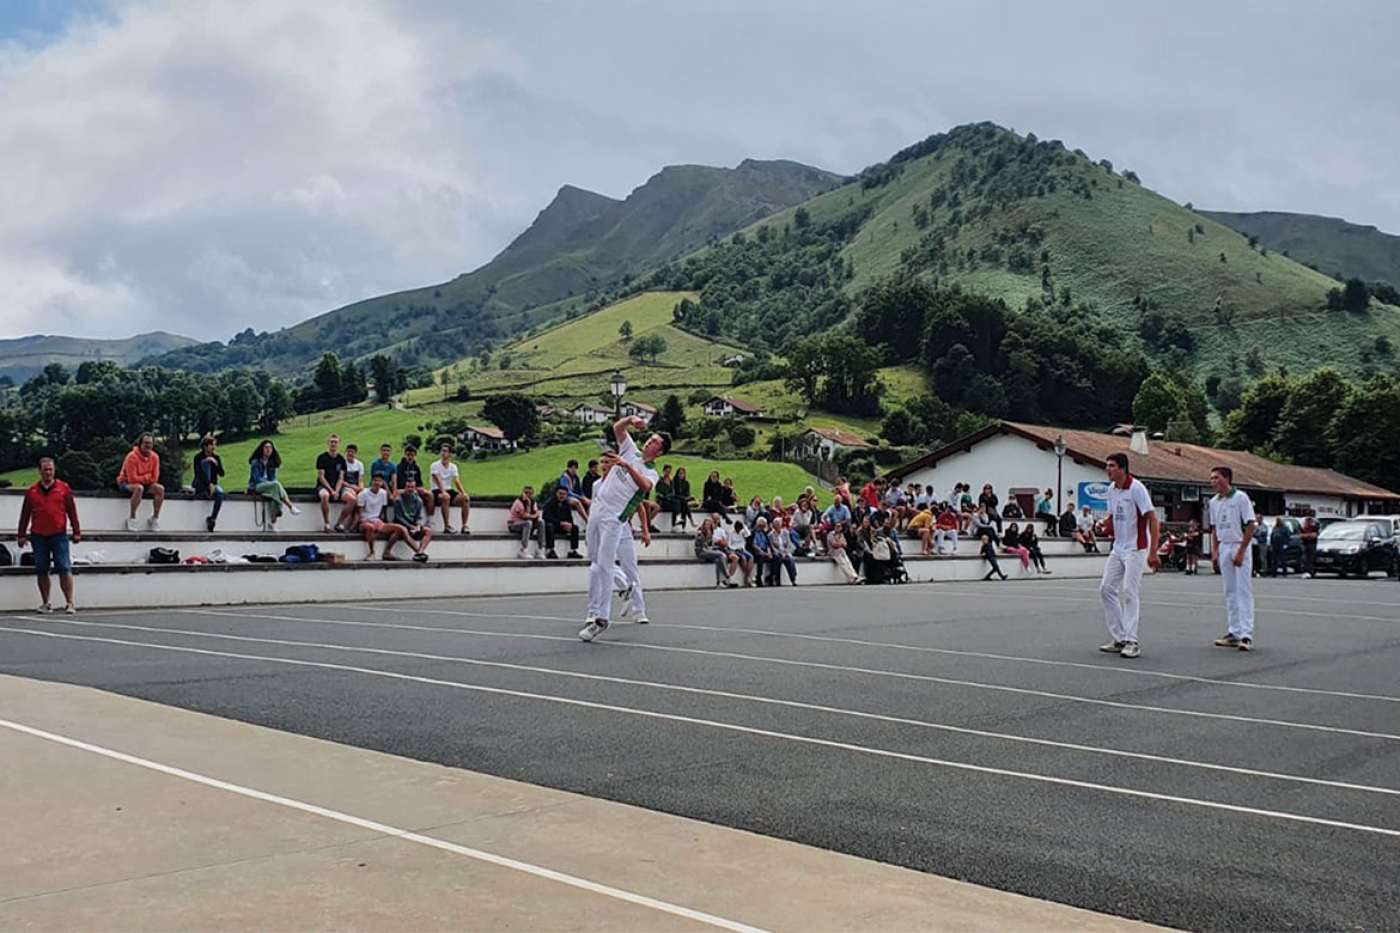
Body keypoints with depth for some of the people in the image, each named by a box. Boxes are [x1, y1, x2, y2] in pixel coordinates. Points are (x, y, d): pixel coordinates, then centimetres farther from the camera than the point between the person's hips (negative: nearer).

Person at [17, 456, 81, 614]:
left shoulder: (63, 488, 5)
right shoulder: (31, 491, 9)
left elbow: (72, 511, 5)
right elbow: (25, 515, 12)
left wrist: (76, 532, 2)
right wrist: (21, 535, 9)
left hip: (59, 535, -2)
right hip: (38, 536, 2)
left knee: (64, 569, -6)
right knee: (42, 571, 6)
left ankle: (69, 603, -4)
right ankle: (45, 603, 14)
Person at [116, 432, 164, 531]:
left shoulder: (154, 457, -6)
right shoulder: (132, 457, -22)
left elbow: (154, 478, -6)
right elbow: (132, 478, -26)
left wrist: (142, 478, -15)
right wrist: (147, 477, -15)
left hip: (145, 484, 6)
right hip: (126, 483, -6)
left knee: (160, 489, -18)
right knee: (139, 488, -38)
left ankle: (155, 518, -6)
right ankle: (132, 518, -24)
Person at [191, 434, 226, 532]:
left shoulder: (216, 457, 8)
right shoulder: (198, 457, -4)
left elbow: (222, 473, 2)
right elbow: (199, 474, -16)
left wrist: (216, 463, -14)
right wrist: (209, 484, -28)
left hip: (212, 485, 3)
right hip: (200, 486, -3)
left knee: (220, 493, -34)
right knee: (205, 462, -25)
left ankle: (212, 519, -27)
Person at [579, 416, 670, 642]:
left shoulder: (651, 474, -3)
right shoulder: (631, 451, 11)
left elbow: (645, 486, -25)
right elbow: (617, 427, 6)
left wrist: (626, 465, -35)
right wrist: (632, 419, -12)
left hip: (614, 519, -5)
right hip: (597, 509, 5)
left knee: (604, 566, -11)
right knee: (595, 564, 7)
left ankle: (601, 617, -8)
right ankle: (593, 613, 13)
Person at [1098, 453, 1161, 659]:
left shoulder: (1136, 488, -16)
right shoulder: (1111, 489, 7)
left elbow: (1153, 519, -17)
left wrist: (1153, 552, -22)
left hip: (1135, 549, -8)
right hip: (1118, 548, 8)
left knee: (1129, 592, -11)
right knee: (1106, 588, 5)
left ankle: (1131, 642, -5)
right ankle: (1119, 638, 13)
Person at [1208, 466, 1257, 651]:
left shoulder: (1240, 498, -9)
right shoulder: (1214, 502, 10)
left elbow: (1250, 526, -11)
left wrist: (1240, 551, -16)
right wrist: (1214, 550, 7)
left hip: (1240, 547, -7)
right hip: (1223, 548, 7)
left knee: (1243, 591, -8)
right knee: (1230, 592, 10)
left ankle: (1246, 635, -11)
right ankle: (1233, 632, 15)